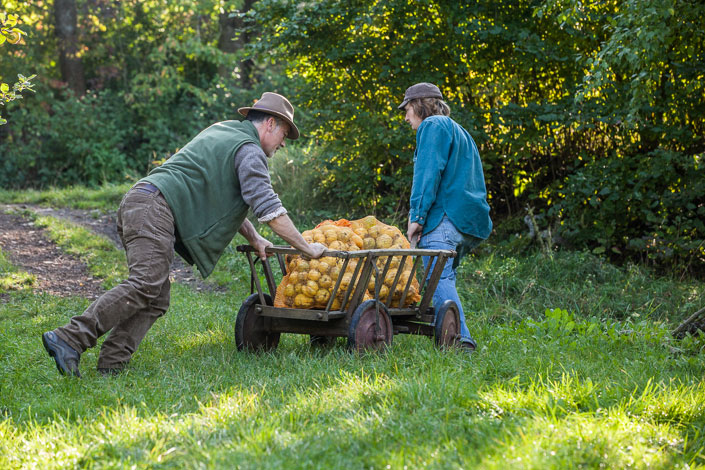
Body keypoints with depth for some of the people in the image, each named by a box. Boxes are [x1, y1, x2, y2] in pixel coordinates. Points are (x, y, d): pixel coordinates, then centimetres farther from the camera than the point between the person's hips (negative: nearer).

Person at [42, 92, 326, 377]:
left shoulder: (222, 131, 30)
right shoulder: (249, 150, 1)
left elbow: (226, 198, 37)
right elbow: (269, 209, -6)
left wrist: (254, 239, 30)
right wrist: (307, 249, 1)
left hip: (136, 203, 10)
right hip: (155, 206, -10)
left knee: (156, 300, 3)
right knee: (145, 285, -22)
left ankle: (111, 365, -9)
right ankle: (69, 339, -31)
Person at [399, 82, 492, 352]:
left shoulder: (432, 126, 2)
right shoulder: (459, 131, 31)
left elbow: (428, 172, -10)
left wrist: (417, 215, -13)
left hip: (444, 218, -9)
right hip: (471, 220, 9)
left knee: (439, 278, -18)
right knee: (445, 277, 11)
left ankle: (461, 339, -32)